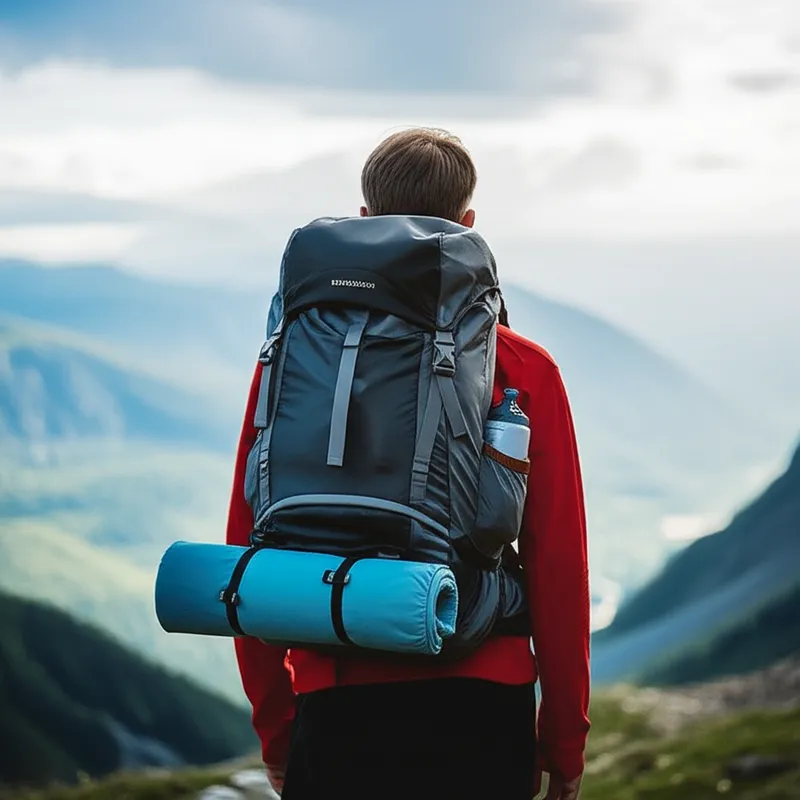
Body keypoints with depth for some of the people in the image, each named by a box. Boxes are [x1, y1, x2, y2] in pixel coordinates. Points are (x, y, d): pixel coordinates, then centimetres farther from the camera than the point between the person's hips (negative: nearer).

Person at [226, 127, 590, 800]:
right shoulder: (524, 369, -1)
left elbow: (249, 545, 4)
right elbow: (559, 565, -2)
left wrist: (275, 727, 13)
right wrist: (565, 739, 8)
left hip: (336, 704, 1)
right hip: (482, 709, -1)